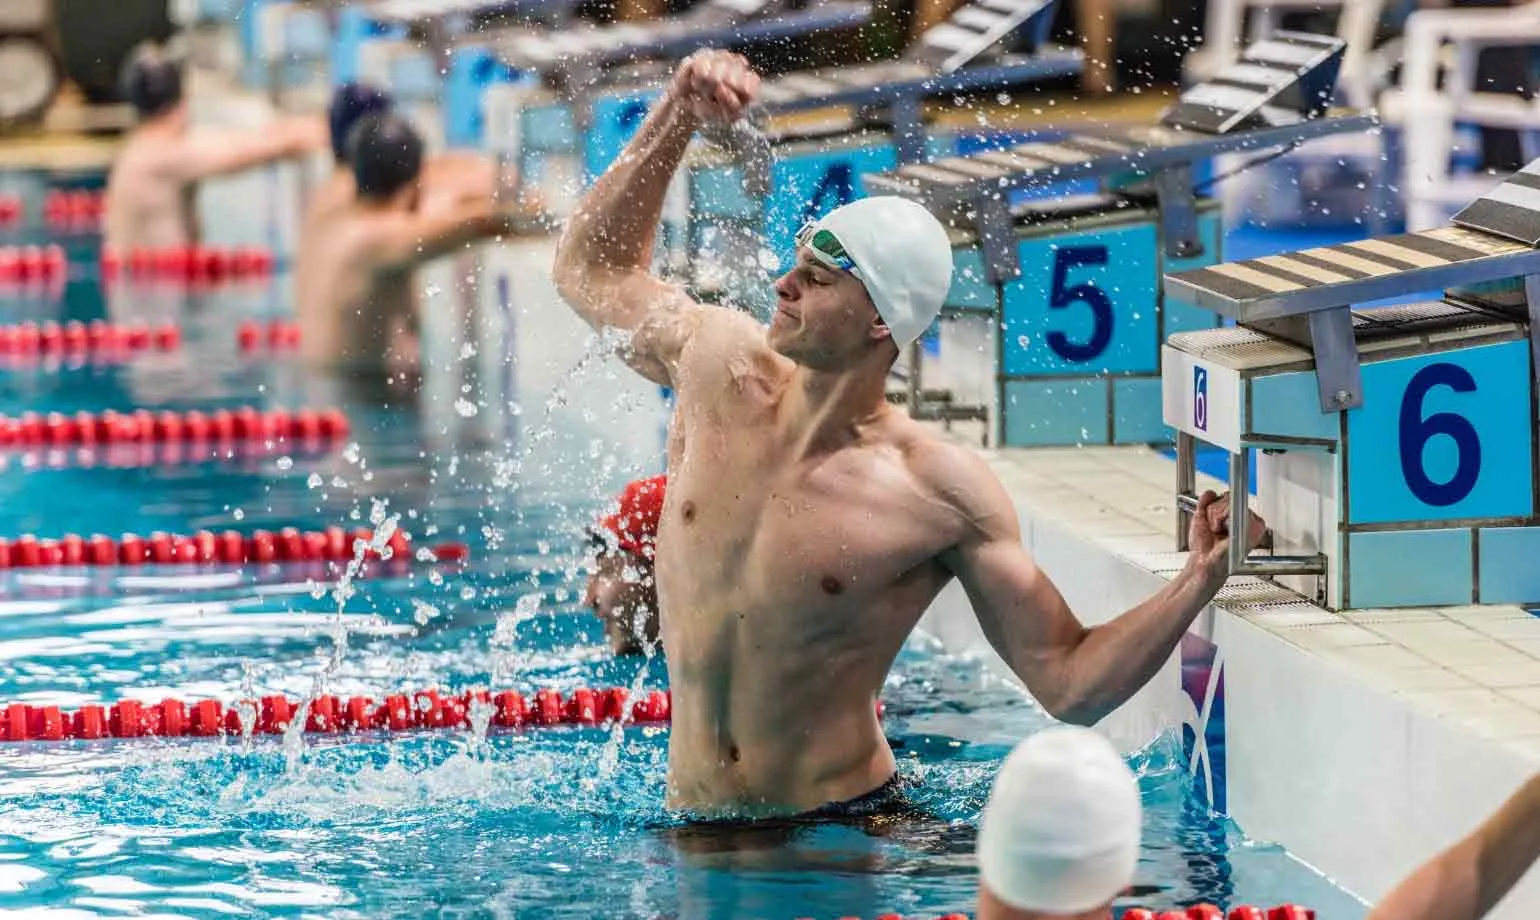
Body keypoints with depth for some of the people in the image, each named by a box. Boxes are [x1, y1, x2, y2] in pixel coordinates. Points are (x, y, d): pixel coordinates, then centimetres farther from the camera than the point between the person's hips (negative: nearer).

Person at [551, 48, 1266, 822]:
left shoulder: (944, 496, -12)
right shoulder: (720, 366, 1)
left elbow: (1069, 686, -10)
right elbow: (591, 267, 21)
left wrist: (1198, 582, -23)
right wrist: (676, 116, 13)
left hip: (846, 830, -4)